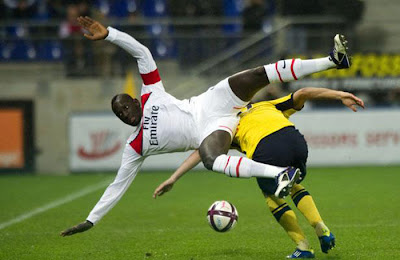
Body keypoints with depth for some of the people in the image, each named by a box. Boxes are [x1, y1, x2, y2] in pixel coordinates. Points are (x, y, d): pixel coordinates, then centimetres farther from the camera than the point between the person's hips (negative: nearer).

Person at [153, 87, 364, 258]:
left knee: (272, 196, 25)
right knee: (294, 185, 34)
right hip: (295, 139, 3)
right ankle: (321, 229, 18)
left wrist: (173, 178, 24)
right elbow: (302, 94, 23)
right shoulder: (269, 107, 39)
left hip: (266, 151, -3)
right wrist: (339, 95, 19)